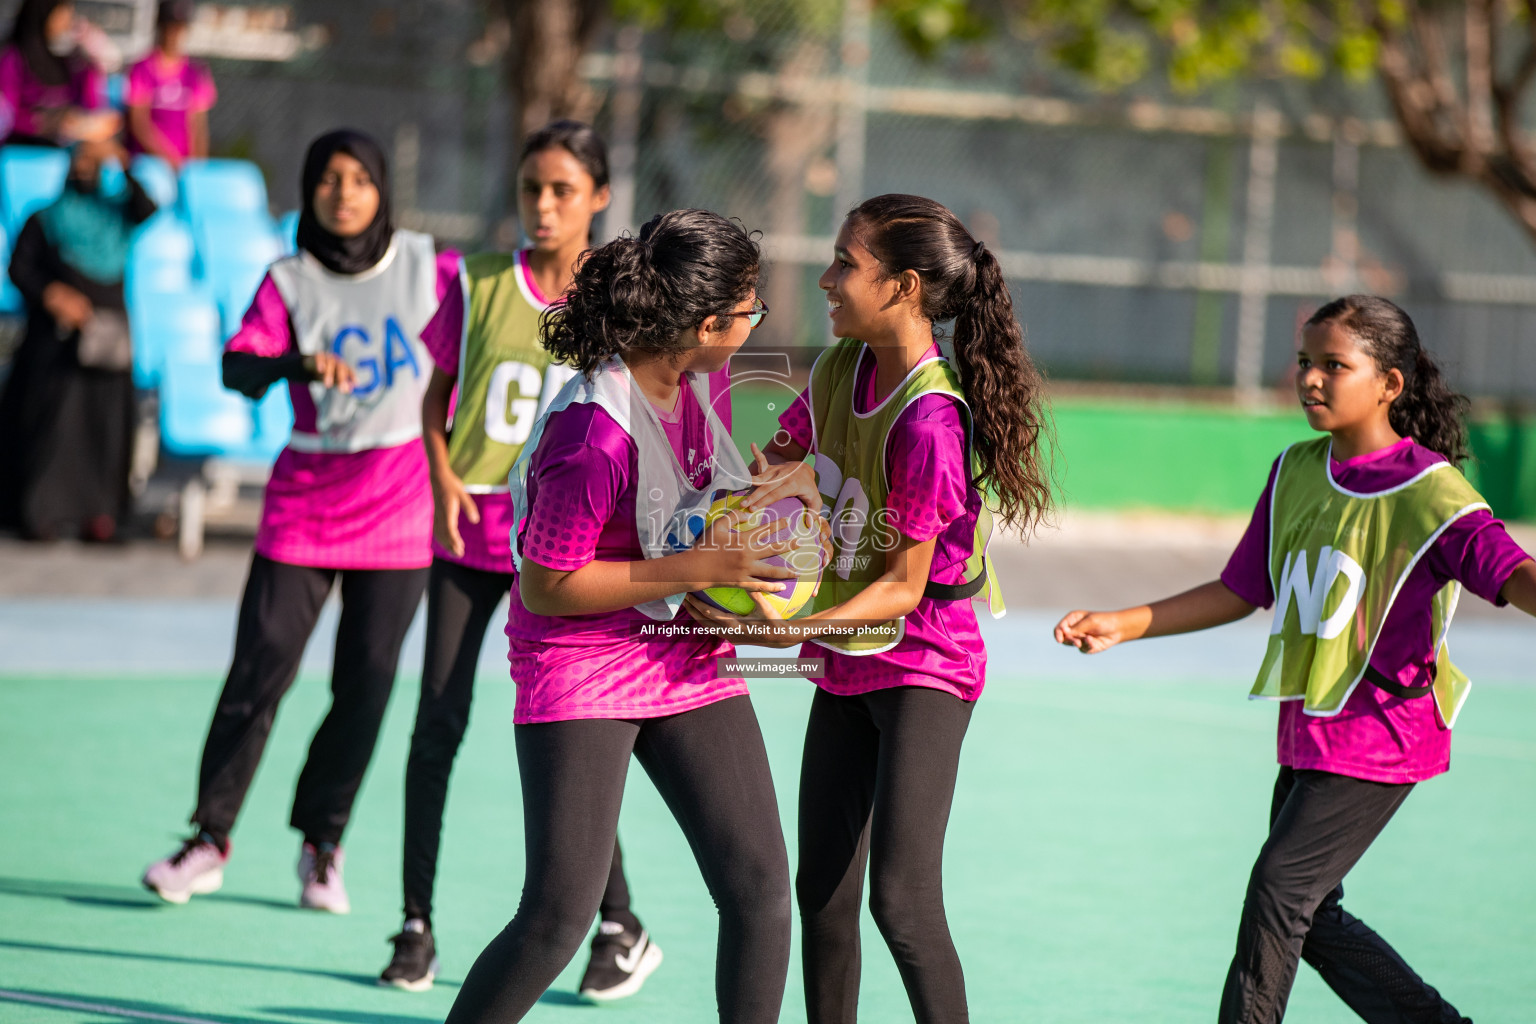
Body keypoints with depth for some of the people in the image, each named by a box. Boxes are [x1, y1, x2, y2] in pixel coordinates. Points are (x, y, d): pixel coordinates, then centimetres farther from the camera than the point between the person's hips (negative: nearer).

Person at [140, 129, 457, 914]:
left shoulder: (428, 268, 0)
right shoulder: (290, 282, -2)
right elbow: (237, 367, -14)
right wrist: (299, 363, -34)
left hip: (400, 507, 0)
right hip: (304, 502, 0)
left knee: (364, 683, 1)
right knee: (259, 668, -5)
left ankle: (322, 844, 15)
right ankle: (210, 838, 6)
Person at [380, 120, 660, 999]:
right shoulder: (478, 284, 3)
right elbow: (435, 397, 10)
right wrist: (444, 481, -6)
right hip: (469, 531, 2)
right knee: (439, 722, -1)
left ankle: (622, 929, 8)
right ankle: (418, 924, 9)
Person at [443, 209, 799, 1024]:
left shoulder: (701, 376, -2)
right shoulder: (594, 435, -27)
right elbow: (544, 588, -20)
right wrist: (694, 568, -21)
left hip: (690, 662, 7)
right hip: (581, 670, -7)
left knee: (760, 886, 1)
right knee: (557, 916, -11)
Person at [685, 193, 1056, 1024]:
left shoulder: (929, 419, -26)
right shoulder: (839, 371, -2)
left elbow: (903, 588, -21)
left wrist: (790, 629, -30)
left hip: (922, 668, -8)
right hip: (845, 667, 8)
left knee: (901, 895, -16)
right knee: (822, 889, 12)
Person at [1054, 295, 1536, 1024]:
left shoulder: (1429, 492, -14)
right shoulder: (1295, 474, 7)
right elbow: (1238, 593, 15)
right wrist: (1123, 624, 9)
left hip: (1379, 737, -8)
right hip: (1308, 732, 8)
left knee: (1280, 889, -11)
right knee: (1311, 917, 13)